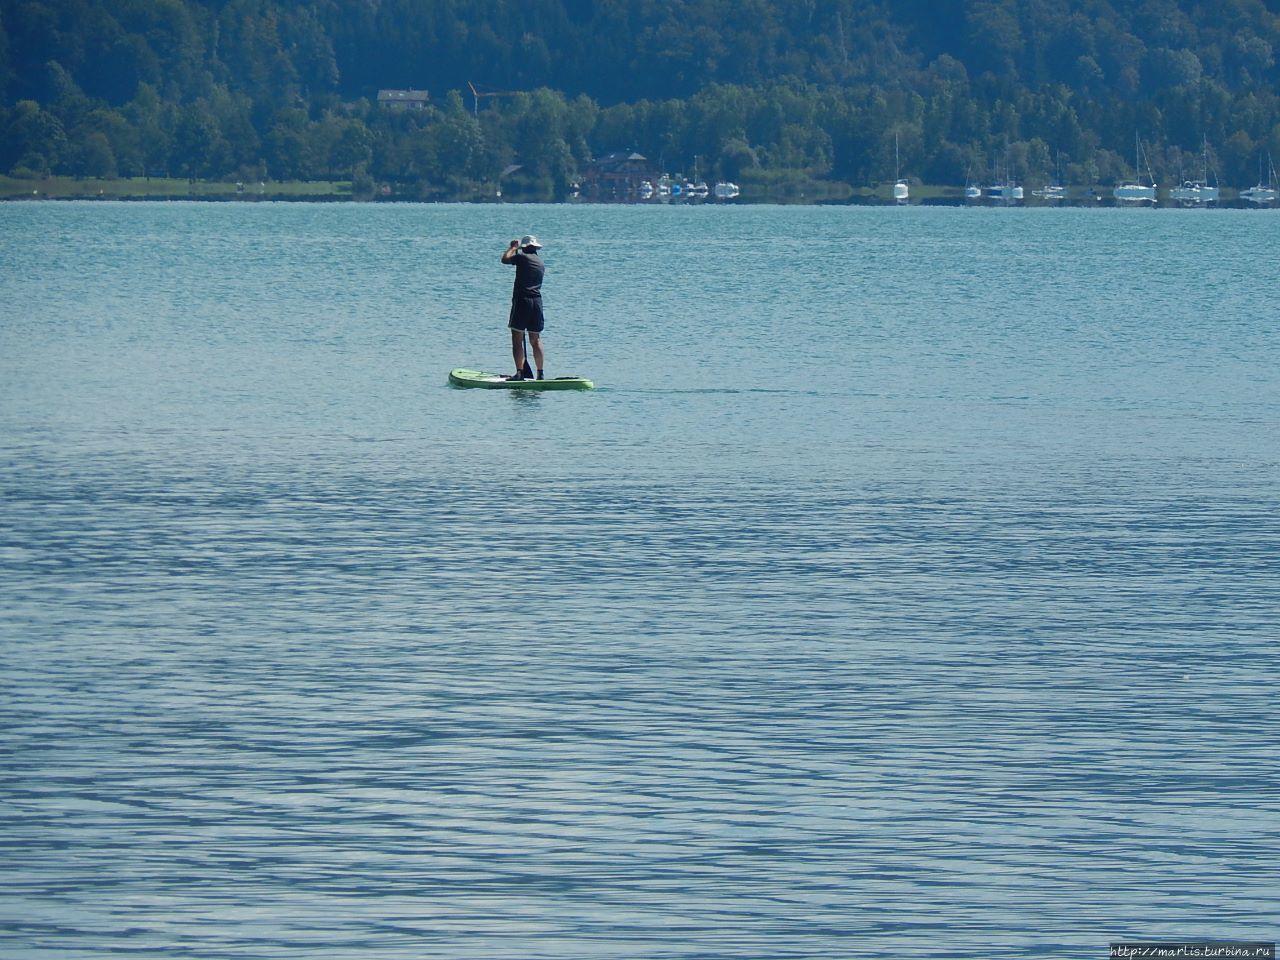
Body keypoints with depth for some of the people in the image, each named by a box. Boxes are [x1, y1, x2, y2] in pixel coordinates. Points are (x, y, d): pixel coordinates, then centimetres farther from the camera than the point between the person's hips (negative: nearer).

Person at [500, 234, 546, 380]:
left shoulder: (523, 257, -6)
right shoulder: (540, 262, 14)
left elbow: (505, 259, -5)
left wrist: (513, 247, 12)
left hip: (521, 300, -6)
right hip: (537, 302, 6)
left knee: (517, 339, -4)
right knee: (536, 340, 11)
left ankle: (520, 372, -13)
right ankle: (540, 373, 9)